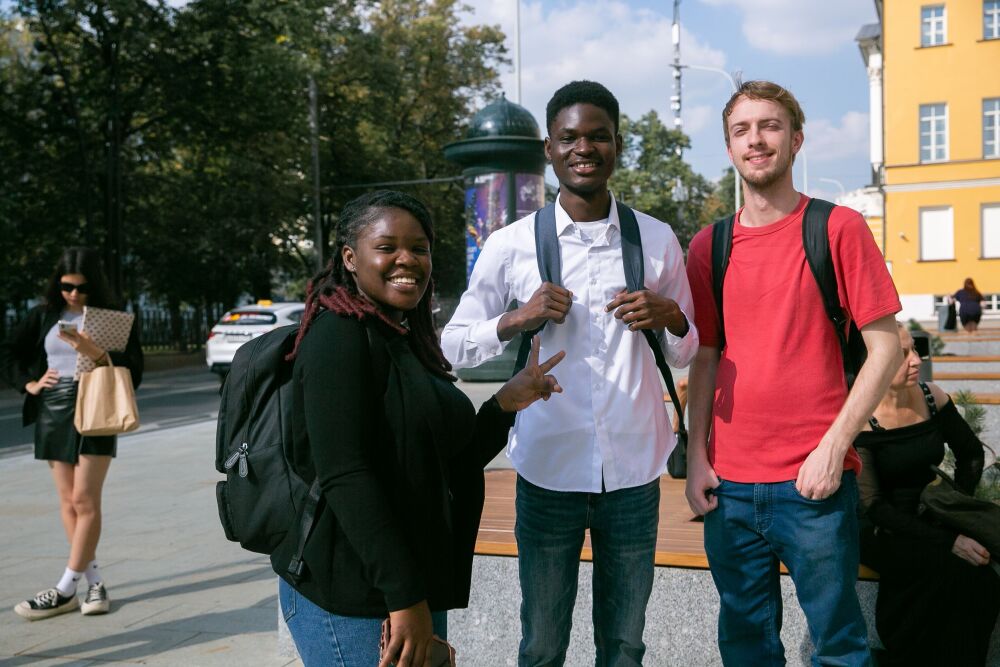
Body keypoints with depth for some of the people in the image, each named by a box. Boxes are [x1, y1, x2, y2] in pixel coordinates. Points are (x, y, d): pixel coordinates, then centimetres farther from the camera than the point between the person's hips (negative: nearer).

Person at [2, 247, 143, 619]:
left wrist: (96, 354, -22)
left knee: (85, 500, -7)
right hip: (52, 412, 4)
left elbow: (133, 370, -8)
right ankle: (94, 581, 14)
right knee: (68, 502, 5)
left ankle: (65, 591, -1)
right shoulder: (45, 315, 8)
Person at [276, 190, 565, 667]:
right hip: (350, 597, -8)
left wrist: (505, 405, 2)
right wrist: (404, 596, -23)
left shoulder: (407, 340, 11)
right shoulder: (339, 336, -15)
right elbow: (344, 478, -23)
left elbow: (450, 466, 15)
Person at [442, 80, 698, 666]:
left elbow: (686, 352, 10)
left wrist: (668, 316, -12)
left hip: (634, 473, 2)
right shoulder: (511, 245, -3)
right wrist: (517, 320, -17)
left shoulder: (658, 239, 3)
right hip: (549, 473, -1)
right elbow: (454, 345, 1)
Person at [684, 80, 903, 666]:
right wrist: (697, 457, 2)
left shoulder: (838, 228, -4)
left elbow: (886, 347, -5)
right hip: (729, 484, 4)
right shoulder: (708, 246, 7)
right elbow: (704, 359, 10)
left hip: (814, 483, -3)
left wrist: (834, 446, -13)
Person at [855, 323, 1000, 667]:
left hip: (929, 520, 5)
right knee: (956, 573, -30)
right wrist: (948, 541, -23)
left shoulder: (932, 397, 0)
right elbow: (873, 506, -18)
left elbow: (971, 454, 16)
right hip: (884, 532, -4)